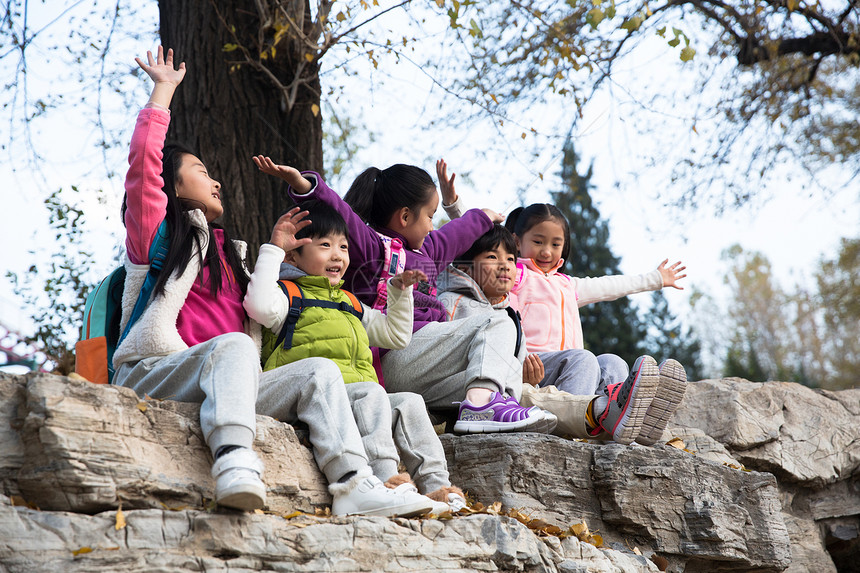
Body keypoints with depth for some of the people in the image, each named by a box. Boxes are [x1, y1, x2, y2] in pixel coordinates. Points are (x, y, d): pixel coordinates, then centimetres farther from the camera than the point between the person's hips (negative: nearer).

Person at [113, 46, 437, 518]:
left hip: (222, 385, 6)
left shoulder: (228, 253, 31)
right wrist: (163, 89, 8)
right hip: (152, 374, -6)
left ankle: (353, 484, -35)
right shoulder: (156, 232, 11)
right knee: (232, 345, -35)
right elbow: (143, 160, -1)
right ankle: (234, 463, -59)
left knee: (319, 370, -13)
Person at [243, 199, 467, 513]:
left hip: (363, 397, 8)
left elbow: (397, 334, 37)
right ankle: (385, 478, -47)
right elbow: (260, 306, -17)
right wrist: (273, 250, -9)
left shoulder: (350, 305, 32)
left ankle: (435, 485, -21)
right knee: (370, 393, -32)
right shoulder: (289, 295, 9)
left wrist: (400, 291, 27)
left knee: (409, 402, -13)